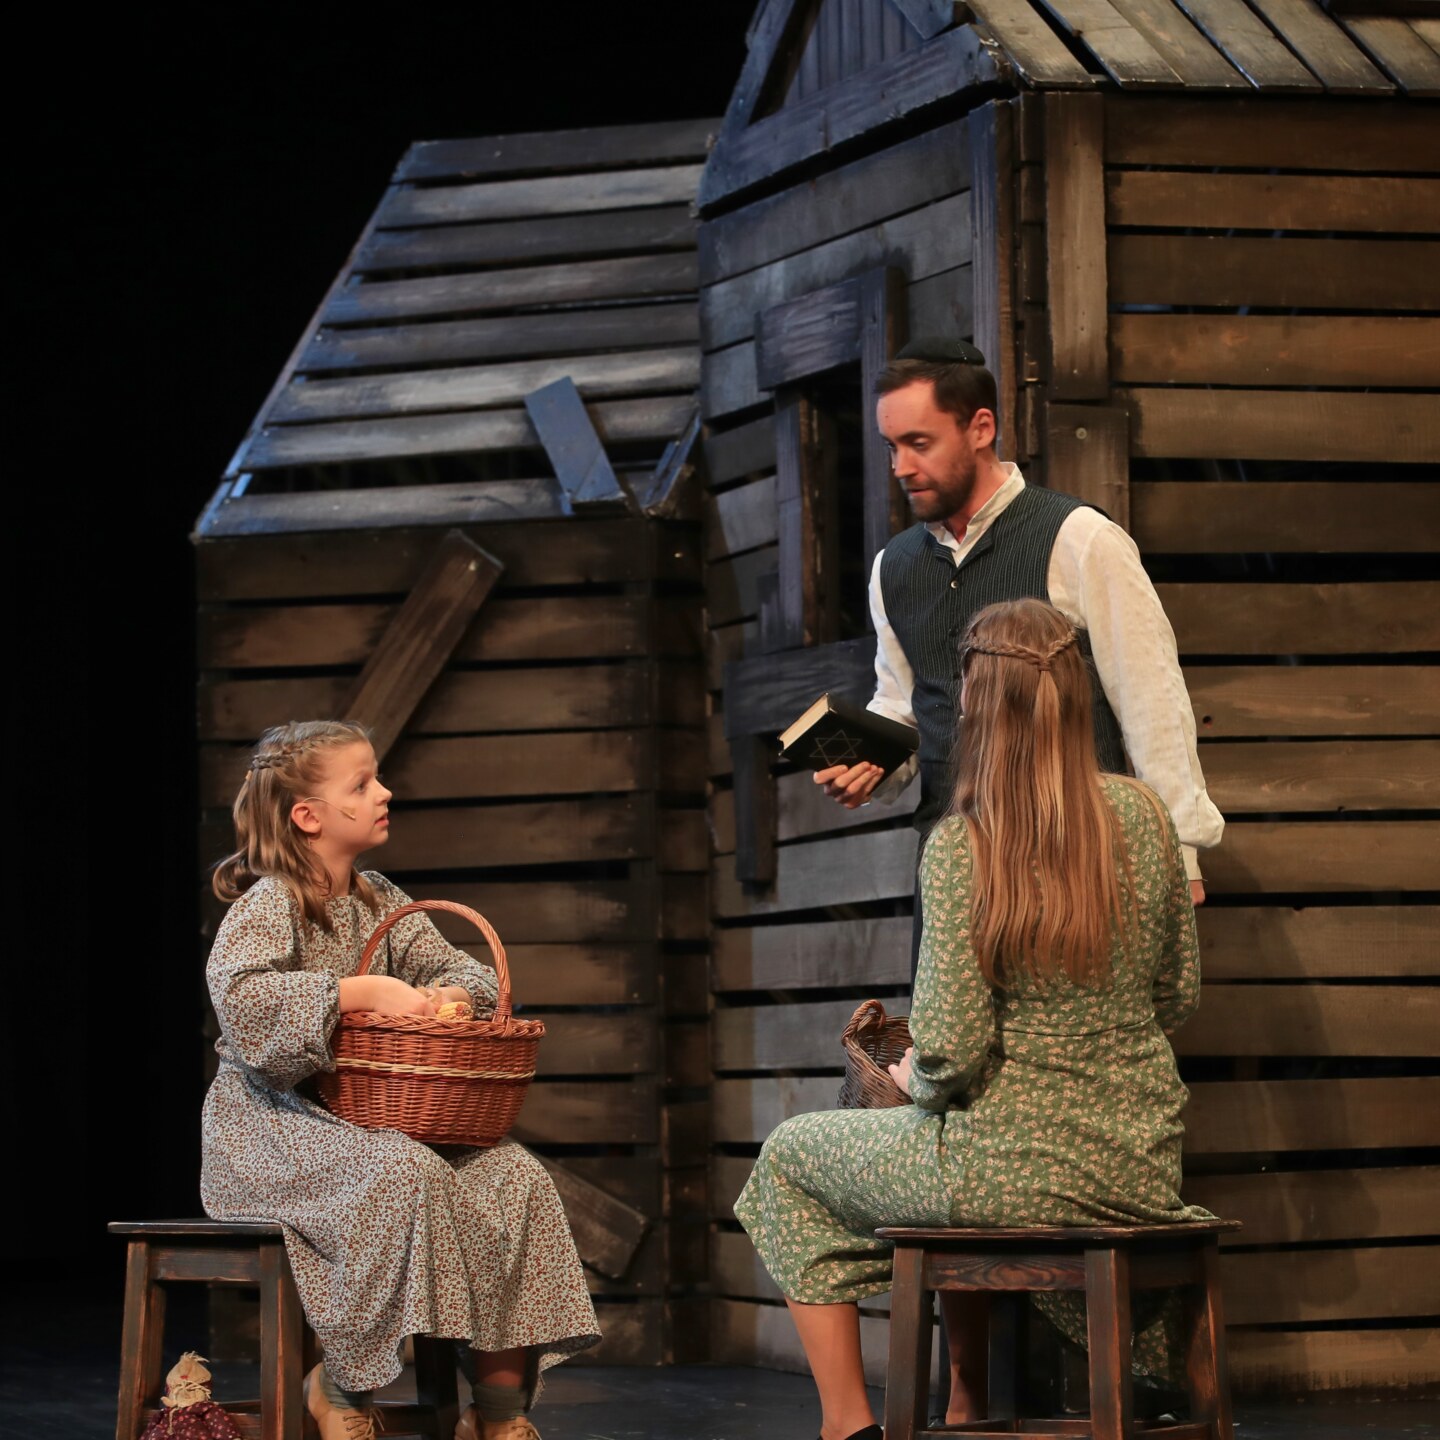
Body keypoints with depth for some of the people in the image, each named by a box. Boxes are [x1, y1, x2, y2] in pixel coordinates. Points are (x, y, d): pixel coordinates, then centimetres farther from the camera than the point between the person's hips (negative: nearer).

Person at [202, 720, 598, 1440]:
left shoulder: (377, 901, 15)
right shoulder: (268, 905, -9)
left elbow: (460, 968, 15)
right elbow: (239, 995, -28)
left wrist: (456, 992, -11)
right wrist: (361, 992, -30)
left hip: (365, 1114, 8)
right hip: (273, 1122, -8)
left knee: (516, 1178, -12)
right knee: (402, 1175, -36)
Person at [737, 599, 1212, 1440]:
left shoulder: (961, 846, -16)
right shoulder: (1143, 815, -1)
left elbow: (952, 1051, -19)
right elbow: (1179, 999, 9)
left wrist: (914, 1080, 3)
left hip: (1020, 1175, -6)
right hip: (1142, 1172, 6)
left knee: (790, 1159, 20)